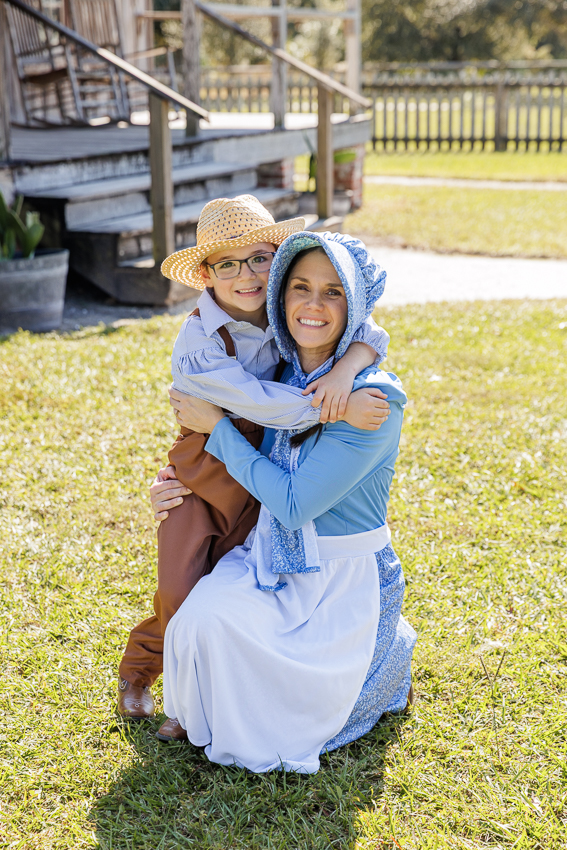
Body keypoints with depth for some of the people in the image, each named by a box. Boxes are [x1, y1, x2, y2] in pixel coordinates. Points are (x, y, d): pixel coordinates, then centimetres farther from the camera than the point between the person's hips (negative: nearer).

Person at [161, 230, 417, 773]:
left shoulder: (374, 397, -22)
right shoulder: (280, 373, -1)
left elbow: (295, 502, -23)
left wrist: (217, 427, -16)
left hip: (345, 581, -5)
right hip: (271, 556, 5)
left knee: (288, 709, -10)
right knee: (205, 620, -21)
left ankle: (389, 655, 18)